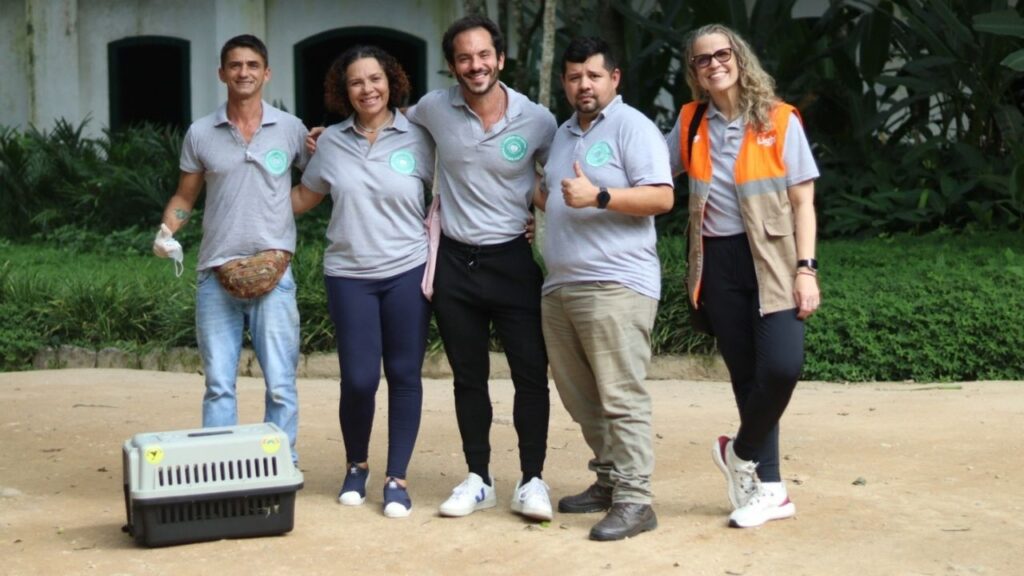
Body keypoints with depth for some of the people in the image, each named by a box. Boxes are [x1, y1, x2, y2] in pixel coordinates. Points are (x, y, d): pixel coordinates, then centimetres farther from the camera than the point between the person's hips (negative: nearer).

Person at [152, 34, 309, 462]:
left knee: (280, 384, 0)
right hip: (216, 275, 1)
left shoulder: (290, 129, 4)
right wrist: (166, 231, -5)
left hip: (274, 273, -1)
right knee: (218, 384, 4)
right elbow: (184, 197, 13)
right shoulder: (200, 134, 7)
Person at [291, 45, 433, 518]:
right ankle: (356, 467, 22)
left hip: (407, 271, -1)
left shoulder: (417, 139, 0)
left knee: (404, 375, 2)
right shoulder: (331, 143, 6)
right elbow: (304, 197, 17)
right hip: (348, 275, 1)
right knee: (358, 379, -4)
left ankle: (397, 479, 14)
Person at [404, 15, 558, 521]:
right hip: (454, 262, 2)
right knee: (468, 377, 11)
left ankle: (531, 480, 9)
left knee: (531, 374, -2)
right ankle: (478, 478, 22)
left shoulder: (538, 121, -8)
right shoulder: (433, 108, -3)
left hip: (513, 261, -2)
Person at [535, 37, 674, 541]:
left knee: (620, 397, -10)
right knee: (581, 398, 12)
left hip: (615, 285, -8)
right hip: (559, 285, 9)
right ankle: (608, 481, 23)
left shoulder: (631, 126, -4)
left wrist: (598, 197, -23)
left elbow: (661, 197, -15)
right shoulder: (564, 133, 21)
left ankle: (634, 500, -7)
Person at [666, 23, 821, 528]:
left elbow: (803, 202, -2)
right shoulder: (690, 123, 8)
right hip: (719, 265, 3)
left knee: (782, 366, -18)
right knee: (746, 376, 5)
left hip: (772, 262, -3)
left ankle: (741, 453, 8)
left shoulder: (779, 121, -1)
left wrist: (806, 268, -10)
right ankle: (769, 487, 15)